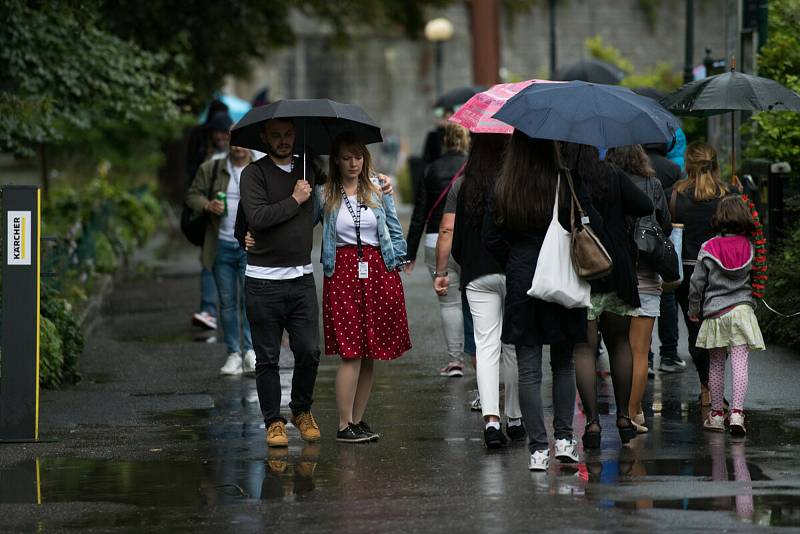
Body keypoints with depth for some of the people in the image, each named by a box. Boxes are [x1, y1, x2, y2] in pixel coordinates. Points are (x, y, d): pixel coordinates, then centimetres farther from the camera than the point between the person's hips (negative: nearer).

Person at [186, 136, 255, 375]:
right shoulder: (211, 169, 5)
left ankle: (251, 351, -8)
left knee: (249, 299, -10)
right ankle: (234, 354, 11)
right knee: (227, 302, 5)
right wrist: (208, 205, -11)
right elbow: (192, 195, 11)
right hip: (222, 245, 2)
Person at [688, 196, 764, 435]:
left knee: (716, 365, 10)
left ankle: (716, 415, 18)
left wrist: (694, 310, 14)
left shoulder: (708, 249, -5)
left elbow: (697, 283, 1)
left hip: (715, 313, 0)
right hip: (742, 309, 0)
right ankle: (737, 412, -16)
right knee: (740, 363, -5)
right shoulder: (749, 247, -1)